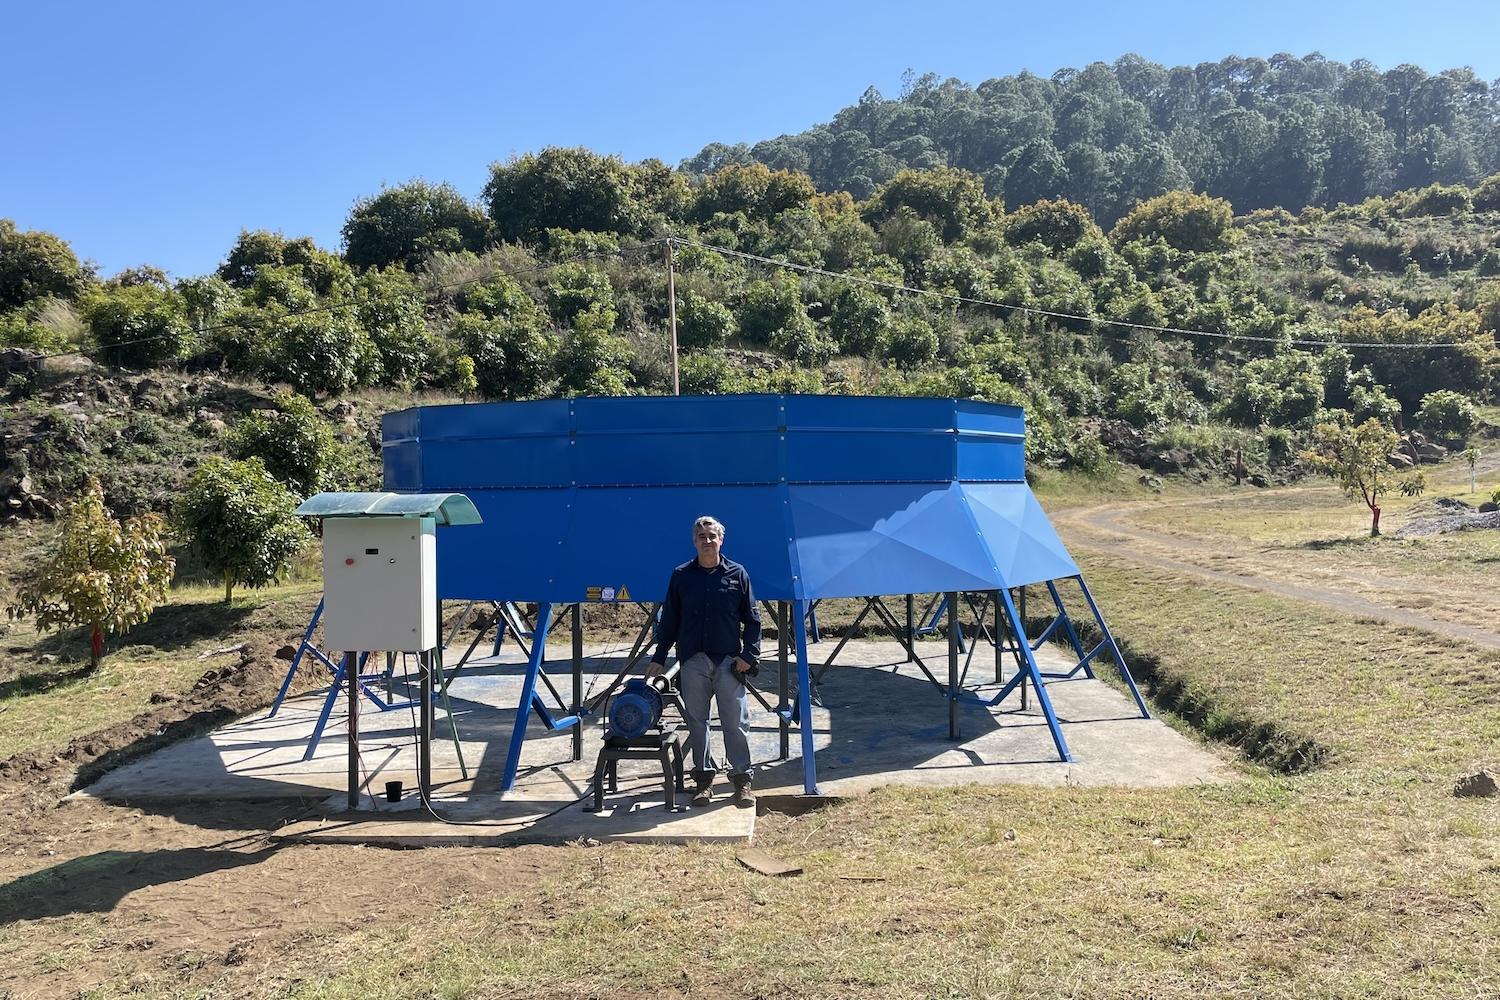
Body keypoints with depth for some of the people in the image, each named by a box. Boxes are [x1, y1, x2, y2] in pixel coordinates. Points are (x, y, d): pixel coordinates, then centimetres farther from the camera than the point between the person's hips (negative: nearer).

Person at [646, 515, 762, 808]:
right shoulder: (681, 576, 6)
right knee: (697, 722, 7)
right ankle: (703, 779, 18)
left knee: (736, 722, 0)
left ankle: (742, 778, 10)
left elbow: (752, 619, 6)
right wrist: (659, 657, 9)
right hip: (693, 662, 1)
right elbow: (669, 620, 11)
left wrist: (749, 654, -3)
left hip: (729, 661, -1)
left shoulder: (737, 574, 4)